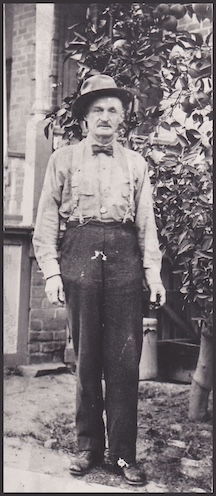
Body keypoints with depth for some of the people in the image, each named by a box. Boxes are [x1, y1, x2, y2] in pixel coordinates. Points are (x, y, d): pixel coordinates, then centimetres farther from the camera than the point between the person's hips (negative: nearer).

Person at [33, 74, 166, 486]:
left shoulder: (135, 163, 15)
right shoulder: (63, 159, 9)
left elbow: (147, 222, 13)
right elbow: (46, 220, 5)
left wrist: (153, 272, 4)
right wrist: (51, 271, -4)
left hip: (124, 258, 1)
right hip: (80, 255, -1)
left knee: (125, 359, -2)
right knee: (86, 356, 3)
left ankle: (123, 452, 7)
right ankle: (88, 447, 15)